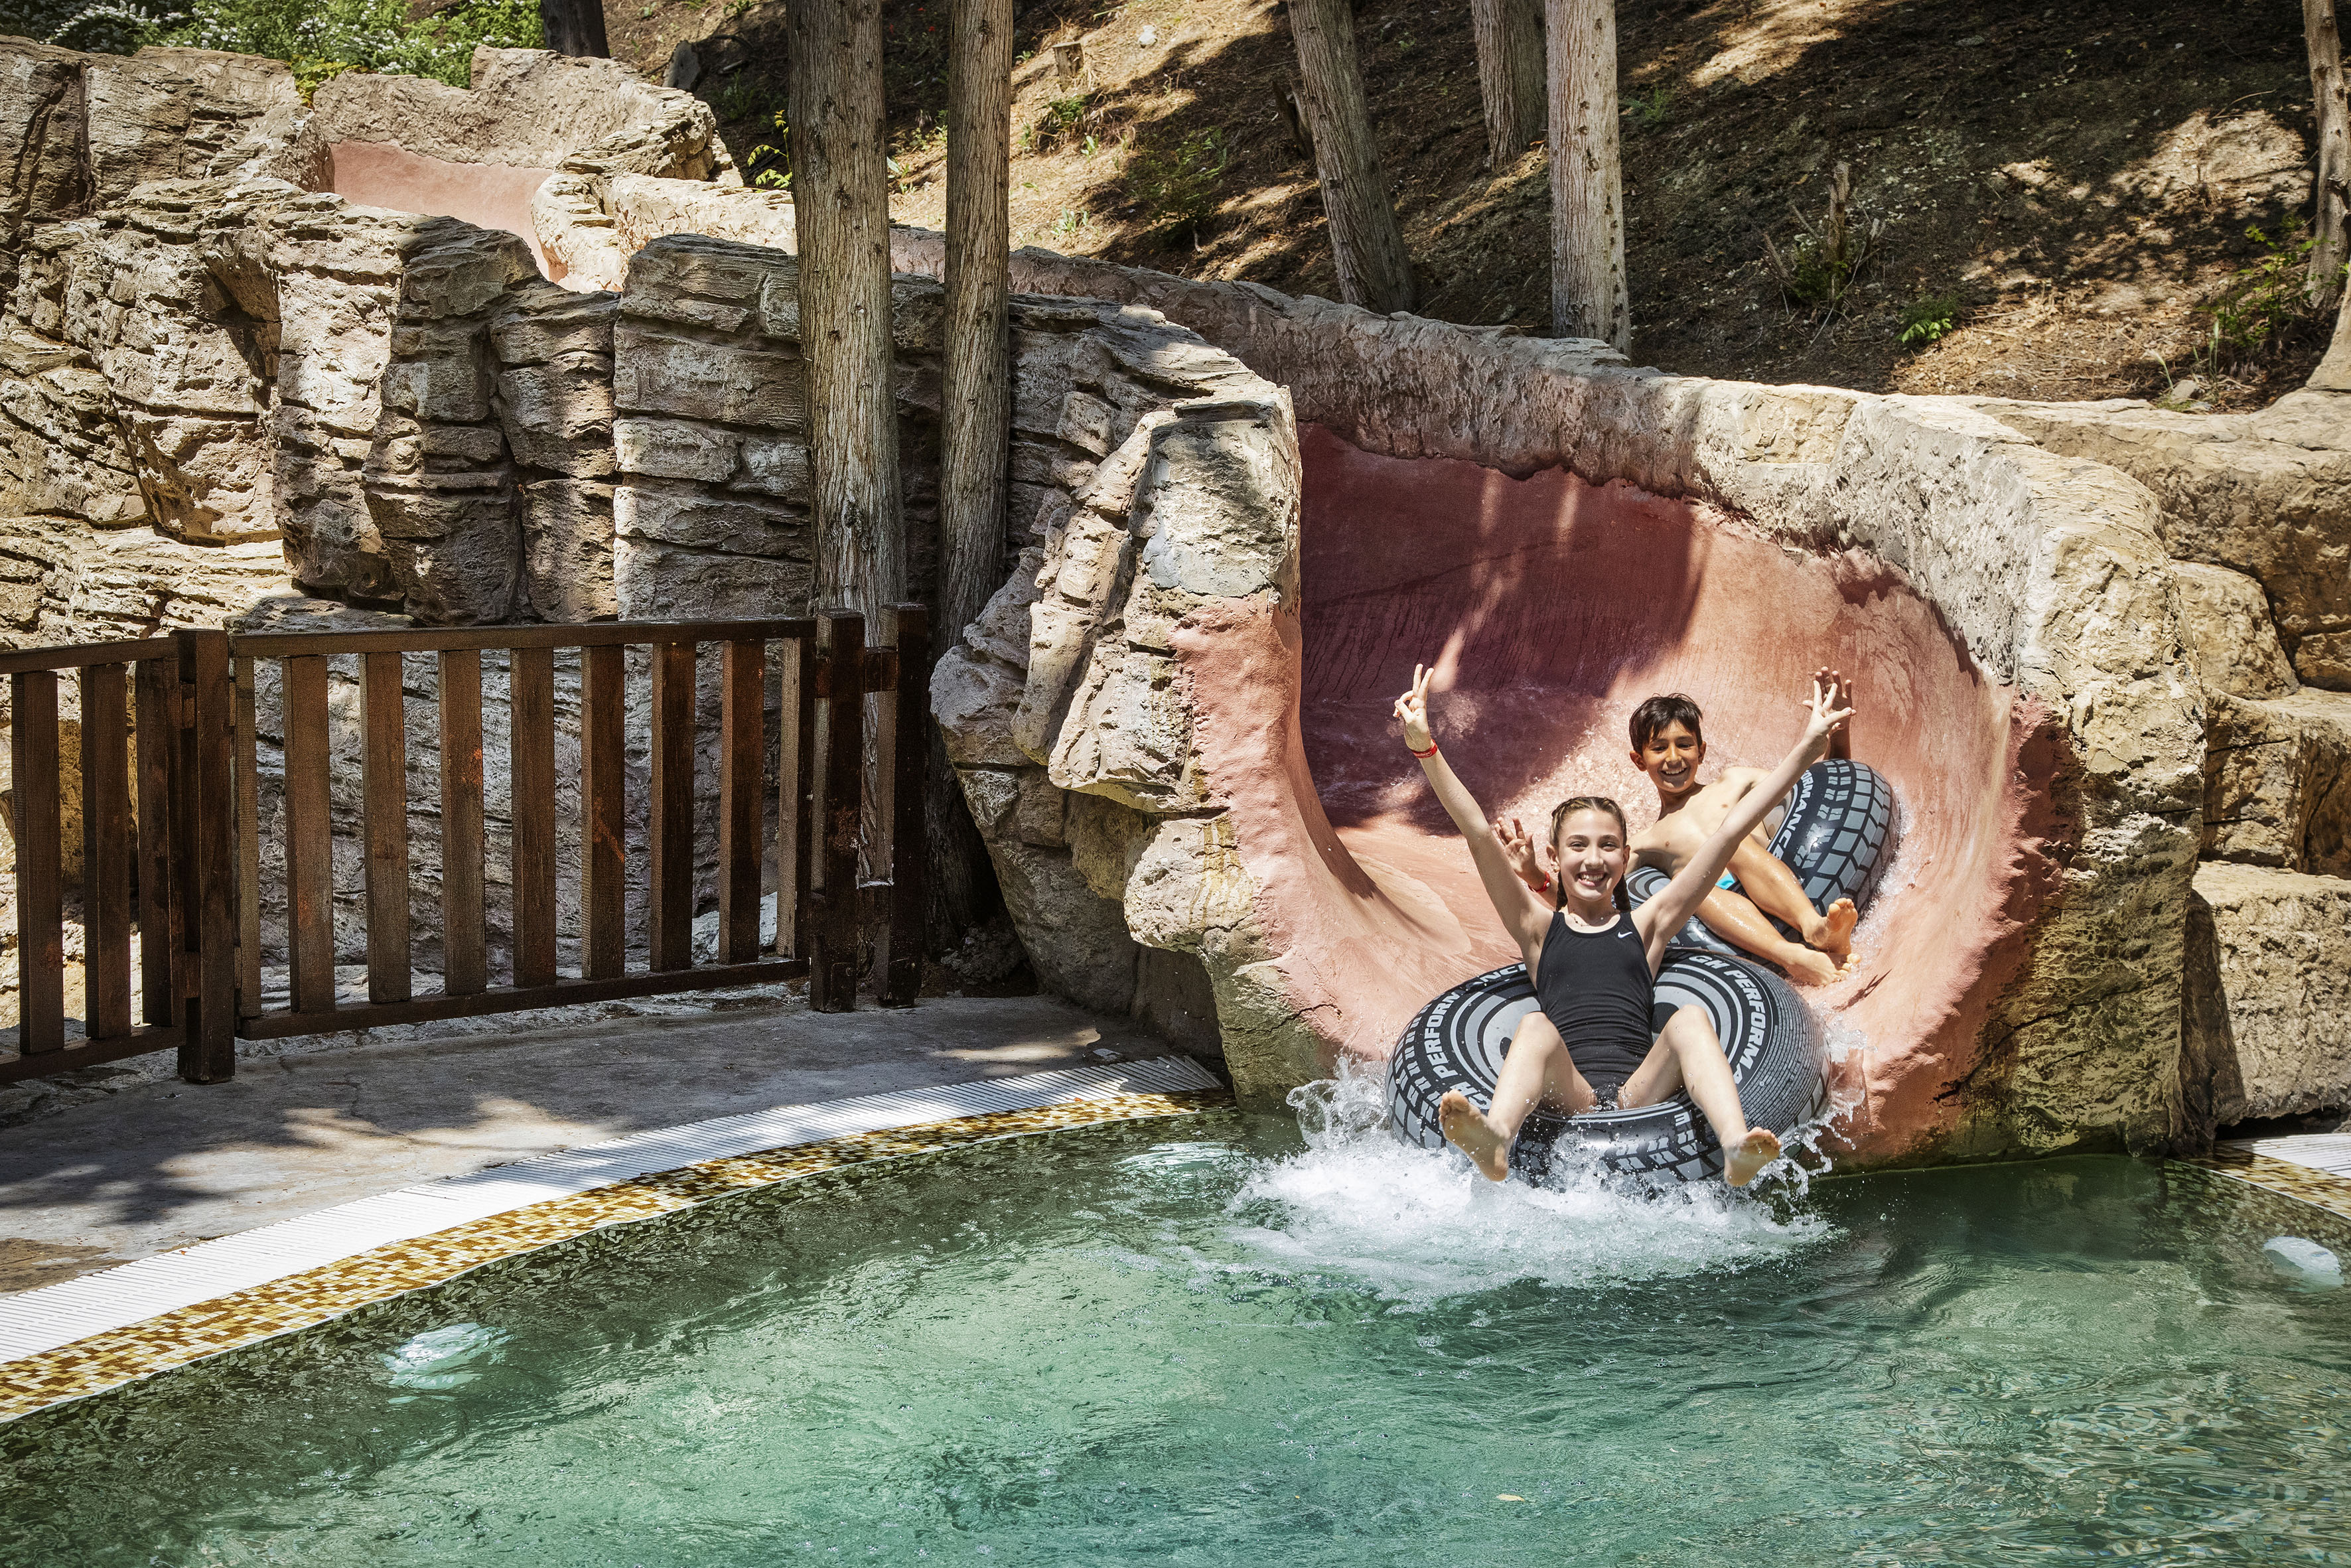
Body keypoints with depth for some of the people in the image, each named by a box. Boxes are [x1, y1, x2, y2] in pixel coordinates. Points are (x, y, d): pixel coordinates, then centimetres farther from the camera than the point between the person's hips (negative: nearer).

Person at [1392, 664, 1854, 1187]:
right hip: (1566, 1097, -1)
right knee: (1536, 1027, -30)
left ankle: (1736, 1147, -51)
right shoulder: (1539, 927, 21)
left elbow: (1731, 831, 20)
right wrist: (1423, 746, 0)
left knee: (1690, 1019, -24)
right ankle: (1495, 1140, -61)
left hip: (1640, 1090, 1)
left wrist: (1808, 748, 18)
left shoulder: (1646, 924, 24)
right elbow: (1478, 832, 10)